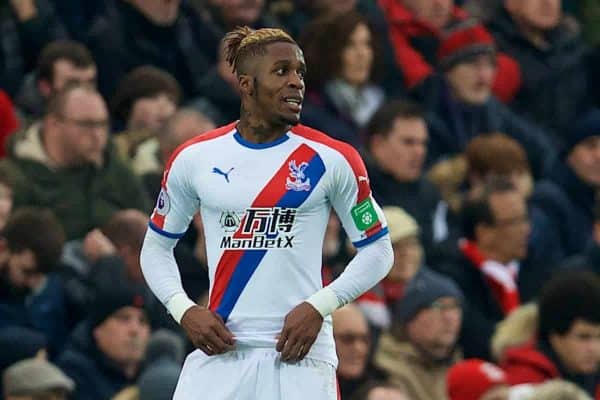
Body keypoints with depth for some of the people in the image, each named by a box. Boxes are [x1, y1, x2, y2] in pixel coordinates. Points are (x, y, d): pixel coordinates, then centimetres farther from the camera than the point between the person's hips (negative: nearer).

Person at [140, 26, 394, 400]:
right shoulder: (194, 158, 5)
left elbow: (377, 249, 5)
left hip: (299, 353, -1)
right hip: (221, 351, 1)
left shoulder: (331, 159, 0)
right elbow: (156, 247, 15)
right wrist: (185, 311, -2)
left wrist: (319, 307, -8)